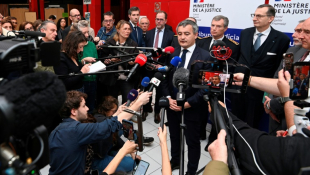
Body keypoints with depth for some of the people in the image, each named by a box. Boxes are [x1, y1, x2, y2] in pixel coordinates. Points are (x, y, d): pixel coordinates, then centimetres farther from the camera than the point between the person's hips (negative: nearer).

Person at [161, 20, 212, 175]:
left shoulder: (205, 56, -12)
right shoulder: (171, 53, 2)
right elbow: (165, 78, 5)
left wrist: (188, 103, -18)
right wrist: (168, 98, -9)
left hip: (191, 108, -4)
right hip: (172, 105, 4)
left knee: (192, 141, 12)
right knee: (174, 137, 22)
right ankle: (175, 161, 46)